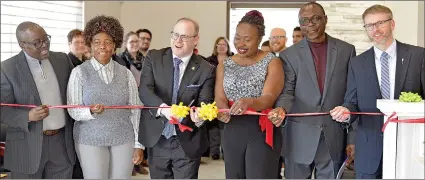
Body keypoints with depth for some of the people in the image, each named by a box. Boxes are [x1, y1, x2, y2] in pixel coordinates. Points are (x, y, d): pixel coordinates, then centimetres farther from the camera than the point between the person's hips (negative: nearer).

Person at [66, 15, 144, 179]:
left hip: (124, 139, 2)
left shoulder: (125, 73, 3)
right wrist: (91, 111, -25)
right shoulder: (79, 72, -3)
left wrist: (138, 144, 1)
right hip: (91, 141, -2)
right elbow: (73, 111, -4)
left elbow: (135, 110, 4)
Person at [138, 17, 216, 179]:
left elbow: (205, 103, -9)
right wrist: (162, 107, -32)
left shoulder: (206, 69, -5)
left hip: (187, 142, -2)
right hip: (156, 138, 2)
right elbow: (144, 89, -12)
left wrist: (200, 115, -34)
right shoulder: (153, 58, -2)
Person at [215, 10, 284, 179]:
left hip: (262, 132, -4)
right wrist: (223, 111, -26)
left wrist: (249, 102, -38)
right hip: (232, 132, 4)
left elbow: (268, 98, -17)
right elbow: (220, 98, -2)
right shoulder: (224, 65, 8)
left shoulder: (272, 62, -4)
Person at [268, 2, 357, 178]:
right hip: (300, 136, -1)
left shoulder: (346, 50, 6)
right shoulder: (289, 54, 3)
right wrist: (281, 108, -25)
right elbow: (287, 91, -2)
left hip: (334, 136, 1)